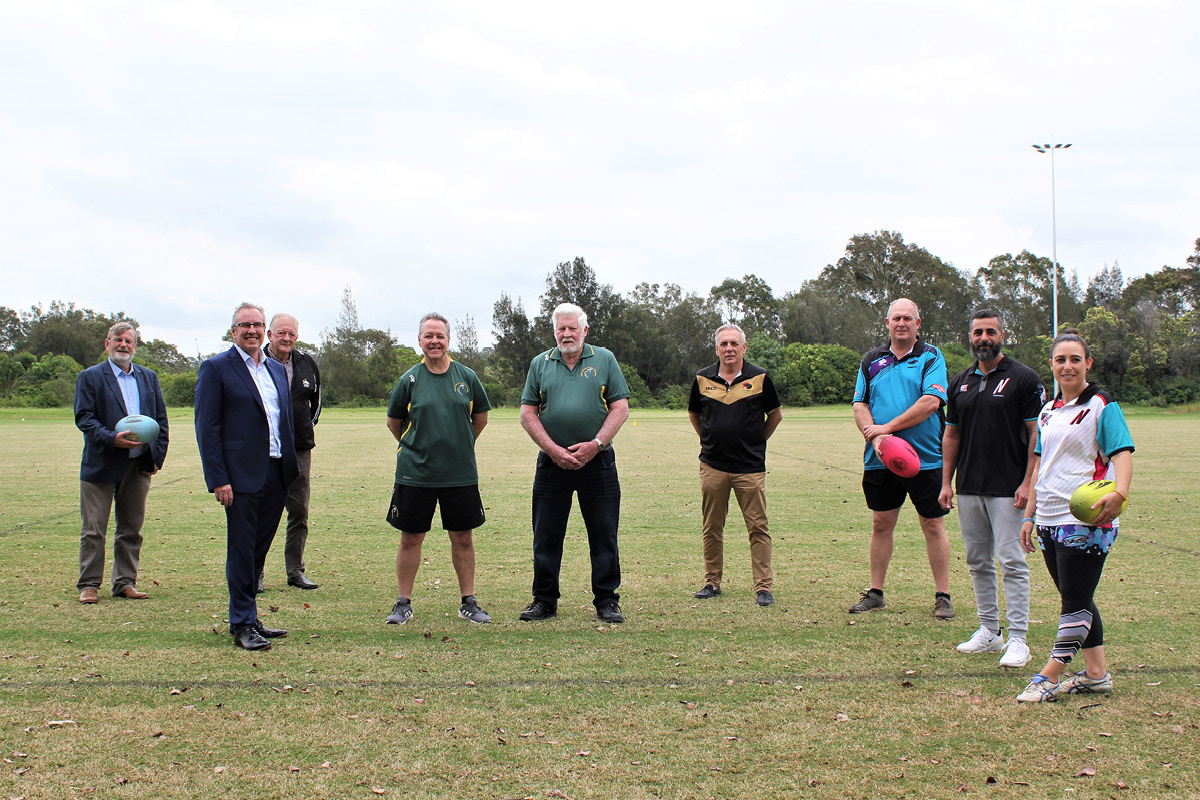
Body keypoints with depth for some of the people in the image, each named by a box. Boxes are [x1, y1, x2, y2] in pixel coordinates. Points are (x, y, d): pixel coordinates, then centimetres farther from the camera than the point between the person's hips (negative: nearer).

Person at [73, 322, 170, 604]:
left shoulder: (149, 377, 14)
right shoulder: (90, 377, 1)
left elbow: (161, 419, 13)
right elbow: (84, 418, -8)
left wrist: (157, 456, 3)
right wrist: (112, 439, -21)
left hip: (139, 465, 4)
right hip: (101, 466, -4)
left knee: (131, 528, 8)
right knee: (94, 530, 0)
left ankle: (125, 582, 17)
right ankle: (89, 585, 8)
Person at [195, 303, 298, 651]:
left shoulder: (277, 370, 16)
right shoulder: (216, 368, -4)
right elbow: (207, 427, -8)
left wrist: (291, 470, 12)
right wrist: (218, 479, -14)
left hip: (277, 475, 6)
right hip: (242, 476, -6)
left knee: (258, 550, 12)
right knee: (242, 553, -1)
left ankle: (248, 618, 21)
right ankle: (242, 625, 7)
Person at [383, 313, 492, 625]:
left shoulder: (466, 377, 3)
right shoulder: (409, 380, -1)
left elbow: (480, 417, 16)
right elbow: (393, 421, 11)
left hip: (460, 473, 1)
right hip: (415, 473, -1)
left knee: (463, 537, 7)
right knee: (411, 538, 3)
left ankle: (468, 602, 18)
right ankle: (404, 603, 15)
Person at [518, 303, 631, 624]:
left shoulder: (605, 360, 5)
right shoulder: (540, 364, 9)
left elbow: (620, 408, 1)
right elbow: (528, 413, 5)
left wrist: (596, 444, -11)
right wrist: (553, 449, -7)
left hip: (597, 461, -1)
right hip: (552, 462, 1)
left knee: (604, 535, 2)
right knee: (546, 536, 5)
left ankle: (607, 602, 11)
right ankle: (544, 601, 15)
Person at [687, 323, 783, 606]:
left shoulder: (760, 378, -1)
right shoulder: (702, 379, 5)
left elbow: (775, 414, 13)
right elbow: (694, 414, 21)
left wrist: (757, 441, 11)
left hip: (750, 466, -2)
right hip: (712, 466, 2)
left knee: (758, 528, -3)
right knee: (712, 527, 8)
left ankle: (763, 587, 1)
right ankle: (712, 581, 19)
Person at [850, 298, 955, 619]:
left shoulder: (931, 357, -1)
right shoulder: (872, 360, 11)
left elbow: (931, 401, -14)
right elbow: (859, 405, 7)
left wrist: (888, 427, -15)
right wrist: (874, 436, -11)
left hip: (925, 457, -3)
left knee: (933, 525, 2)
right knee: (881, 524, 9)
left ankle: (942, 596, 10)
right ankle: (875, 593, 19)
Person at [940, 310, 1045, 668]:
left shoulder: (1023, 379, -4)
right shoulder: (960, 382, 13)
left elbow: (1037, 434, -7)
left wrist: (1028, 483, -14)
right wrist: (946, 483, 10)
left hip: (1008, 489, -6)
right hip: (968, 487, 6)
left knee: (1011, 561, -7)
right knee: (978, 562, 11)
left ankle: (1018, 639, -3)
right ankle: (989, 631, 21)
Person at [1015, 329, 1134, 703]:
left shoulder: (1102, 406, -5)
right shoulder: (1048, 411, 16)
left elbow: (1122, 453, -15)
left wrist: (1119, 493, -34)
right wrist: (1030, 515, 19)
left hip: (1086, 521, -8)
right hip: (1050, 521, 8)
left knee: (1075, 602, -5)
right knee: (1076, 601, 12)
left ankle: (1049, 678, -4)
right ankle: (1096, 674, 19)